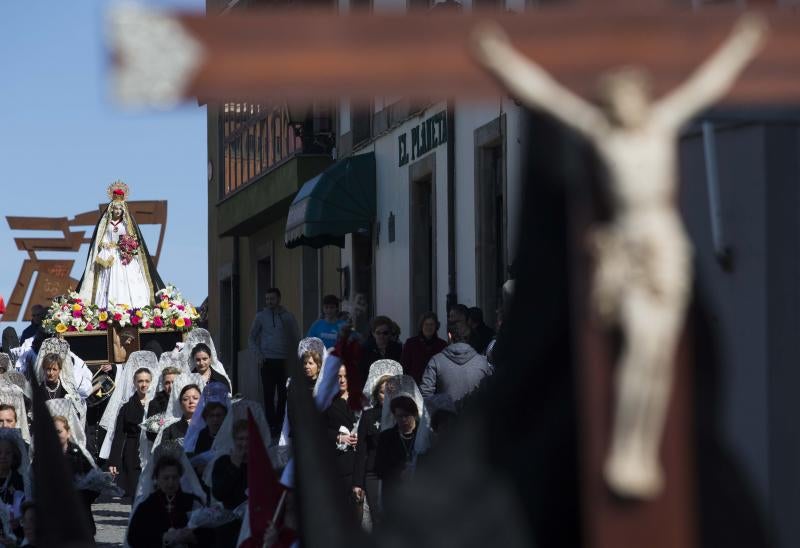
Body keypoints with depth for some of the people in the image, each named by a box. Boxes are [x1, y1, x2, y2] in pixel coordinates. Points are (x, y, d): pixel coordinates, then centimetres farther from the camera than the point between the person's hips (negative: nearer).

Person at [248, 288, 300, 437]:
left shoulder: (287, 317, 6)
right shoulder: (261, 316, 6)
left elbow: (296, 338, 12)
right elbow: (252, 338, 13)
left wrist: (291, 357, 3)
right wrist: (258, 354, 0)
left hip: (284, 361, 0)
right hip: (268, 361, 0)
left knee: (283, 394, 1)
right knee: (269, 394, -6)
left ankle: (279, 423, 8)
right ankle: (271, 424, -5)